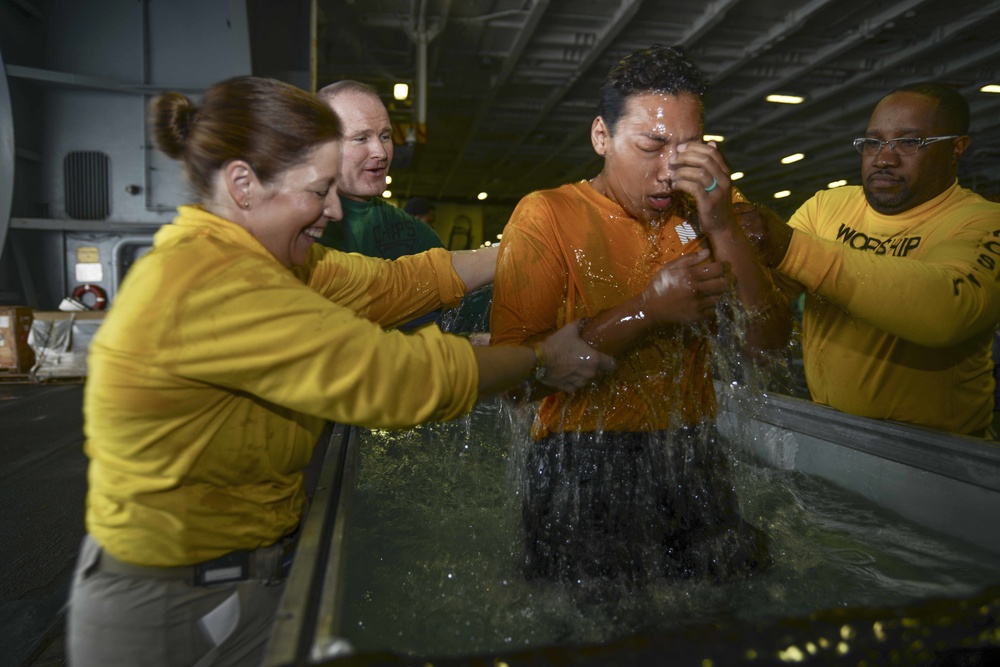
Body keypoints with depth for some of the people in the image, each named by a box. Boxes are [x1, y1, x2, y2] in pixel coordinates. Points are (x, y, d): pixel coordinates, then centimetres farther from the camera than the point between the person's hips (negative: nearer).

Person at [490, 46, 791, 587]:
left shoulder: (699, 214, 8)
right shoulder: (547, 215, -5)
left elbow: (769, 343, 0)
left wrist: (723, 228, -11)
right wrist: (648, 308, -19)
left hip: (693, 460, 4)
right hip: (583, 469, -4)